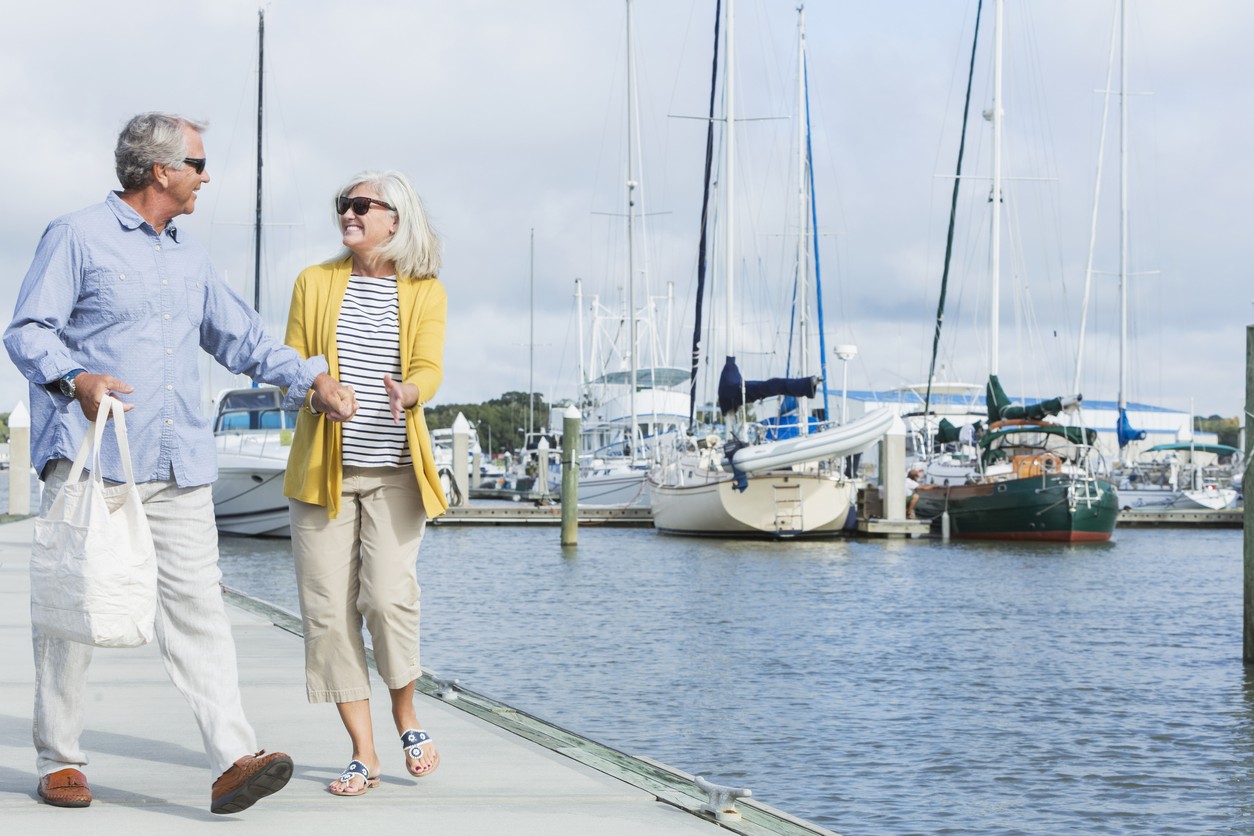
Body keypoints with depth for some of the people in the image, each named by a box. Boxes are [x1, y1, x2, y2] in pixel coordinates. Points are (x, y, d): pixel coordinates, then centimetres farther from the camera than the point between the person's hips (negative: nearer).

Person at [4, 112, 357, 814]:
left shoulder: (190, 257, 22)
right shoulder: (78, 238, 1)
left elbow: (242, 336, 30)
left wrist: (312, 377, 20)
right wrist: (76, 378, -23)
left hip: (179, 466, 5)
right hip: (91, 460, -5)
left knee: (198, 604, -6)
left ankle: (234, 760, -14)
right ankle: (60, 761, 12)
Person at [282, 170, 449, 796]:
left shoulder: (426, 291, 5)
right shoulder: (315, 282, 10)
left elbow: (429, 367, -5)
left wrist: (407, 392, -28)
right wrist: (313, 389, -12)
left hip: (395, 469, -2)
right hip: (323, 467, 2)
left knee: (388, 595, -15)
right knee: (328, 606, -4)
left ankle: (406, 714, 14)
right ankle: (363, 752, 5)